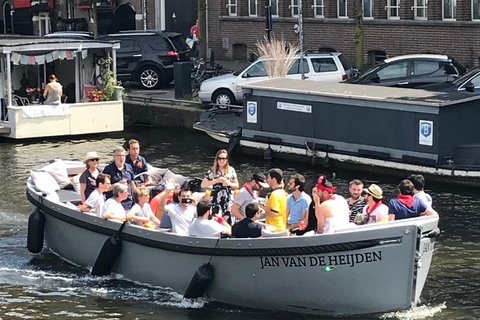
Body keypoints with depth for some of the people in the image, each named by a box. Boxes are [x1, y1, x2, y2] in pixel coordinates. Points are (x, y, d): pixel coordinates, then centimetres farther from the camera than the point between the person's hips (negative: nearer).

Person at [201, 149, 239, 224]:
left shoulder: (231, 170, 8)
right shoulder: (212, 171, 4)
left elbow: (236, 185, 13)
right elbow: (202, 185, -2)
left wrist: (229, 183, -8)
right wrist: (216, 180, -10)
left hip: (228, 200, 1)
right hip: (215, 200, -1)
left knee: (228, 222, -6)